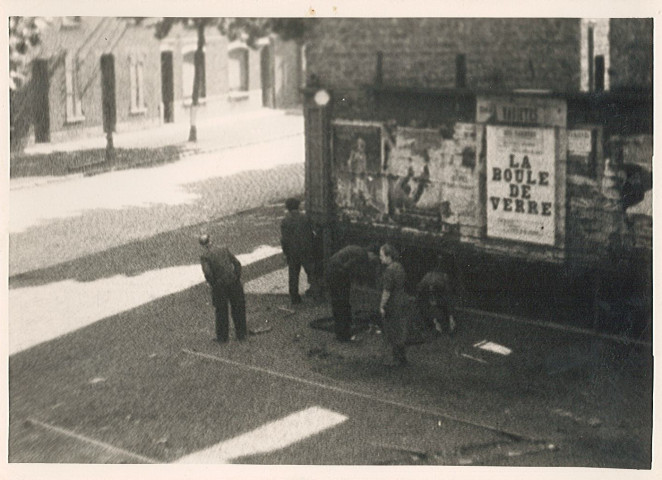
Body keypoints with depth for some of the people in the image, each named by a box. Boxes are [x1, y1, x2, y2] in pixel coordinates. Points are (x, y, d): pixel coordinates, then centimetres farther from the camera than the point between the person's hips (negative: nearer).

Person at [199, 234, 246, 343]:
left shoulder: (204, 257, -8)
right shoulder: (224, 249, 1)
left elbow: (207, 273, -20)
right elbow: (237, 263, -1)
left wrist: (213, 285, -5)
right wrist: (238, 279, 6)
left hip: (219, 287, -2)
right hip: (234, 283, 2)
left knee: (221, 312, 14)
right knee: (238, 309, 16)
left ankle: (222, 337, 22)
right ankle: (241, 334, 23)